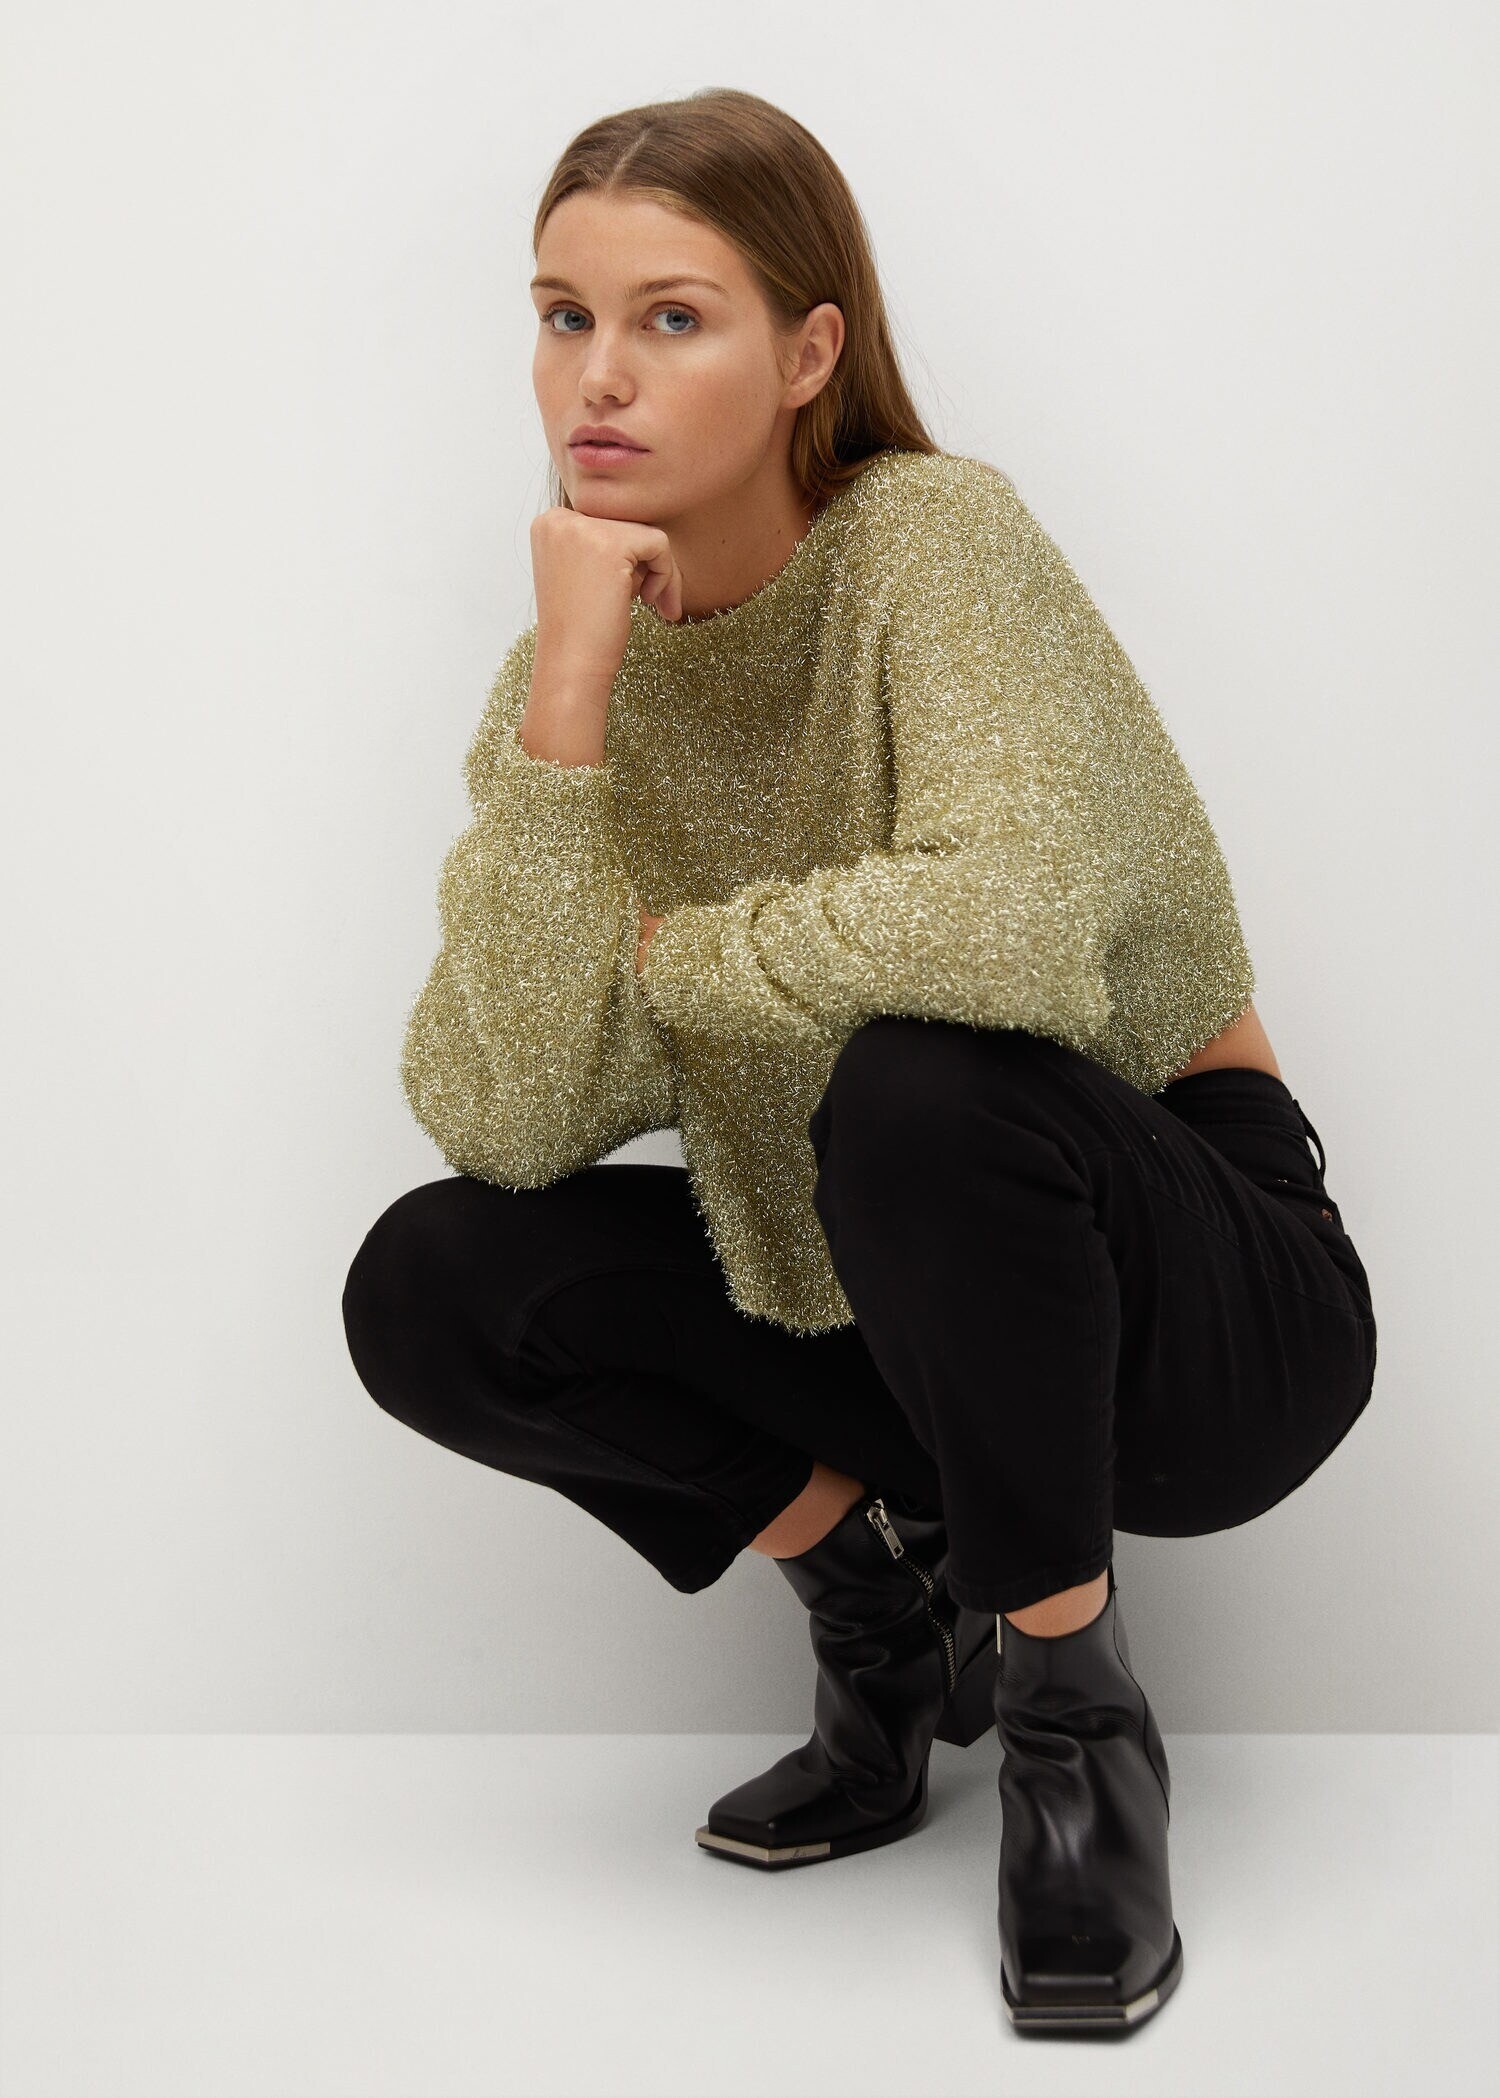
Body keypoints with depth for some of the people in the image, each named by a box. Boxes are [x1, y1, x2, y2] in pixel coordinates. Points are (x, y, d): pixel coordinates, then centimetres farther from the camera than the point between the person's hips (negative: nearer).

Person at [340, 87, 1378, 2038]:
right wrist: (571, 689, -25)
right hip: (886, 1320, 5)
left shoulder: (934, 536, -19)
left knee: (921, 1082, -35)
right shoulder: (575, 660, -4)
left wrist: (659, 953, -21)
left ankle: (1071, 1709, -12)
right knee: (431, 1287, -13)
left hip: (1197, 1297, -5)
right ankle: (886, 1588, 7)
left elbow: (1010, 923, -39)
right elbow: (504, 1124, -19)